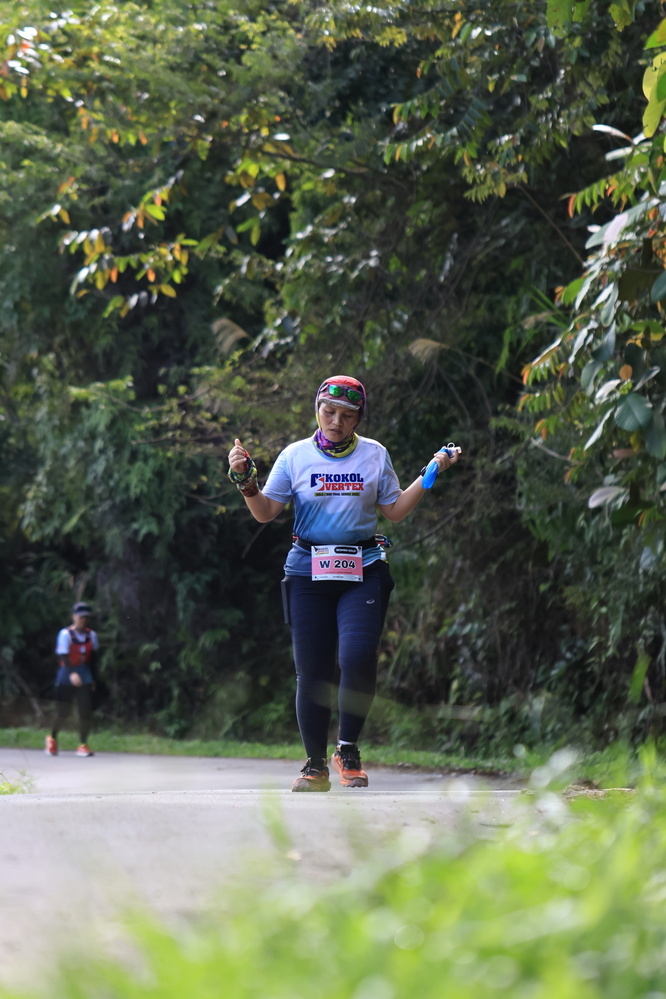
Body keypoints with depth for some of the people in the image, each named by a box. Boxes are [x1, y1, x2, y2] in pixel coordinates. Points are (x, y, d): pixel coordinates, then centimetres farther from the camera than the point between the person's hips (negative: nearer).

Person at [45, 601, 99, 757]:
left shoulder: (91, 635, 5)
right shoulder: (65, 634, -11)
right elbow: (63, 656, -21)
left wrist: (92, 678, 18)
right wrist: (72, 674, -35)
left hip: (84, 677, 4)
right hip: (66, 676, -4)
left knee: (86, 711, -6)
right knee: (63, 712, 0)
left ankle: (83, 745, 3)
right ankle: (52, 738, 27)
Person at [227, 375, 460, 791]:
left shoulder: (374, 455, 8)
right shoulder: (296, 456, 6)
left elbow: (395, 510, 12)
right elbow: (265, 512, 5)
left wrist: (429, 475, 5)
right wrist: (246, 481, -11)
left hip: (363, 571, 0)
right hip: (308, 570, 1)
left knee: (358, 656, -20)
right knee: (312, 671, -1)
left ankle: (349, 749, -2)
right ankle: (316, 765, 11)